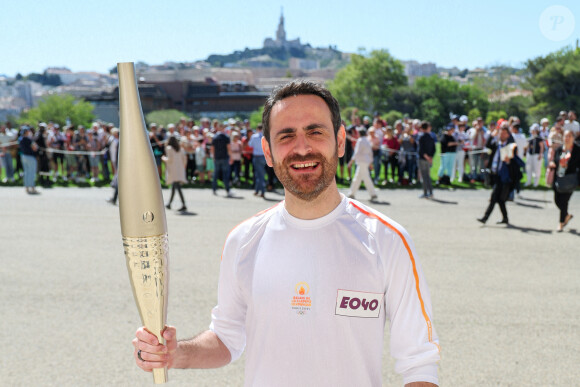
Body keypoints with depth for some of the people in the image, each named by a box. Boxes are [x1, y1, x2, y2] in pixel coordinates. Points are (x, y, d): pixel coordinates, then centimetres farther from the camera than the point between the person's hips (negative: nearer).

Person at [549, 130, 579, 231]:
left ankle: (561, 223, 13)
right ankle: (567, 215, 36)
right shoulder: (559, 149, 7)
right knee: (557, 200, 9)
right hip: (558, 178, 5)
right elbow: (555, 162, 16)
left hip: (569, 181, -5)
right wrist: (552, 165, -7)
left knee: (563, 201, -3)